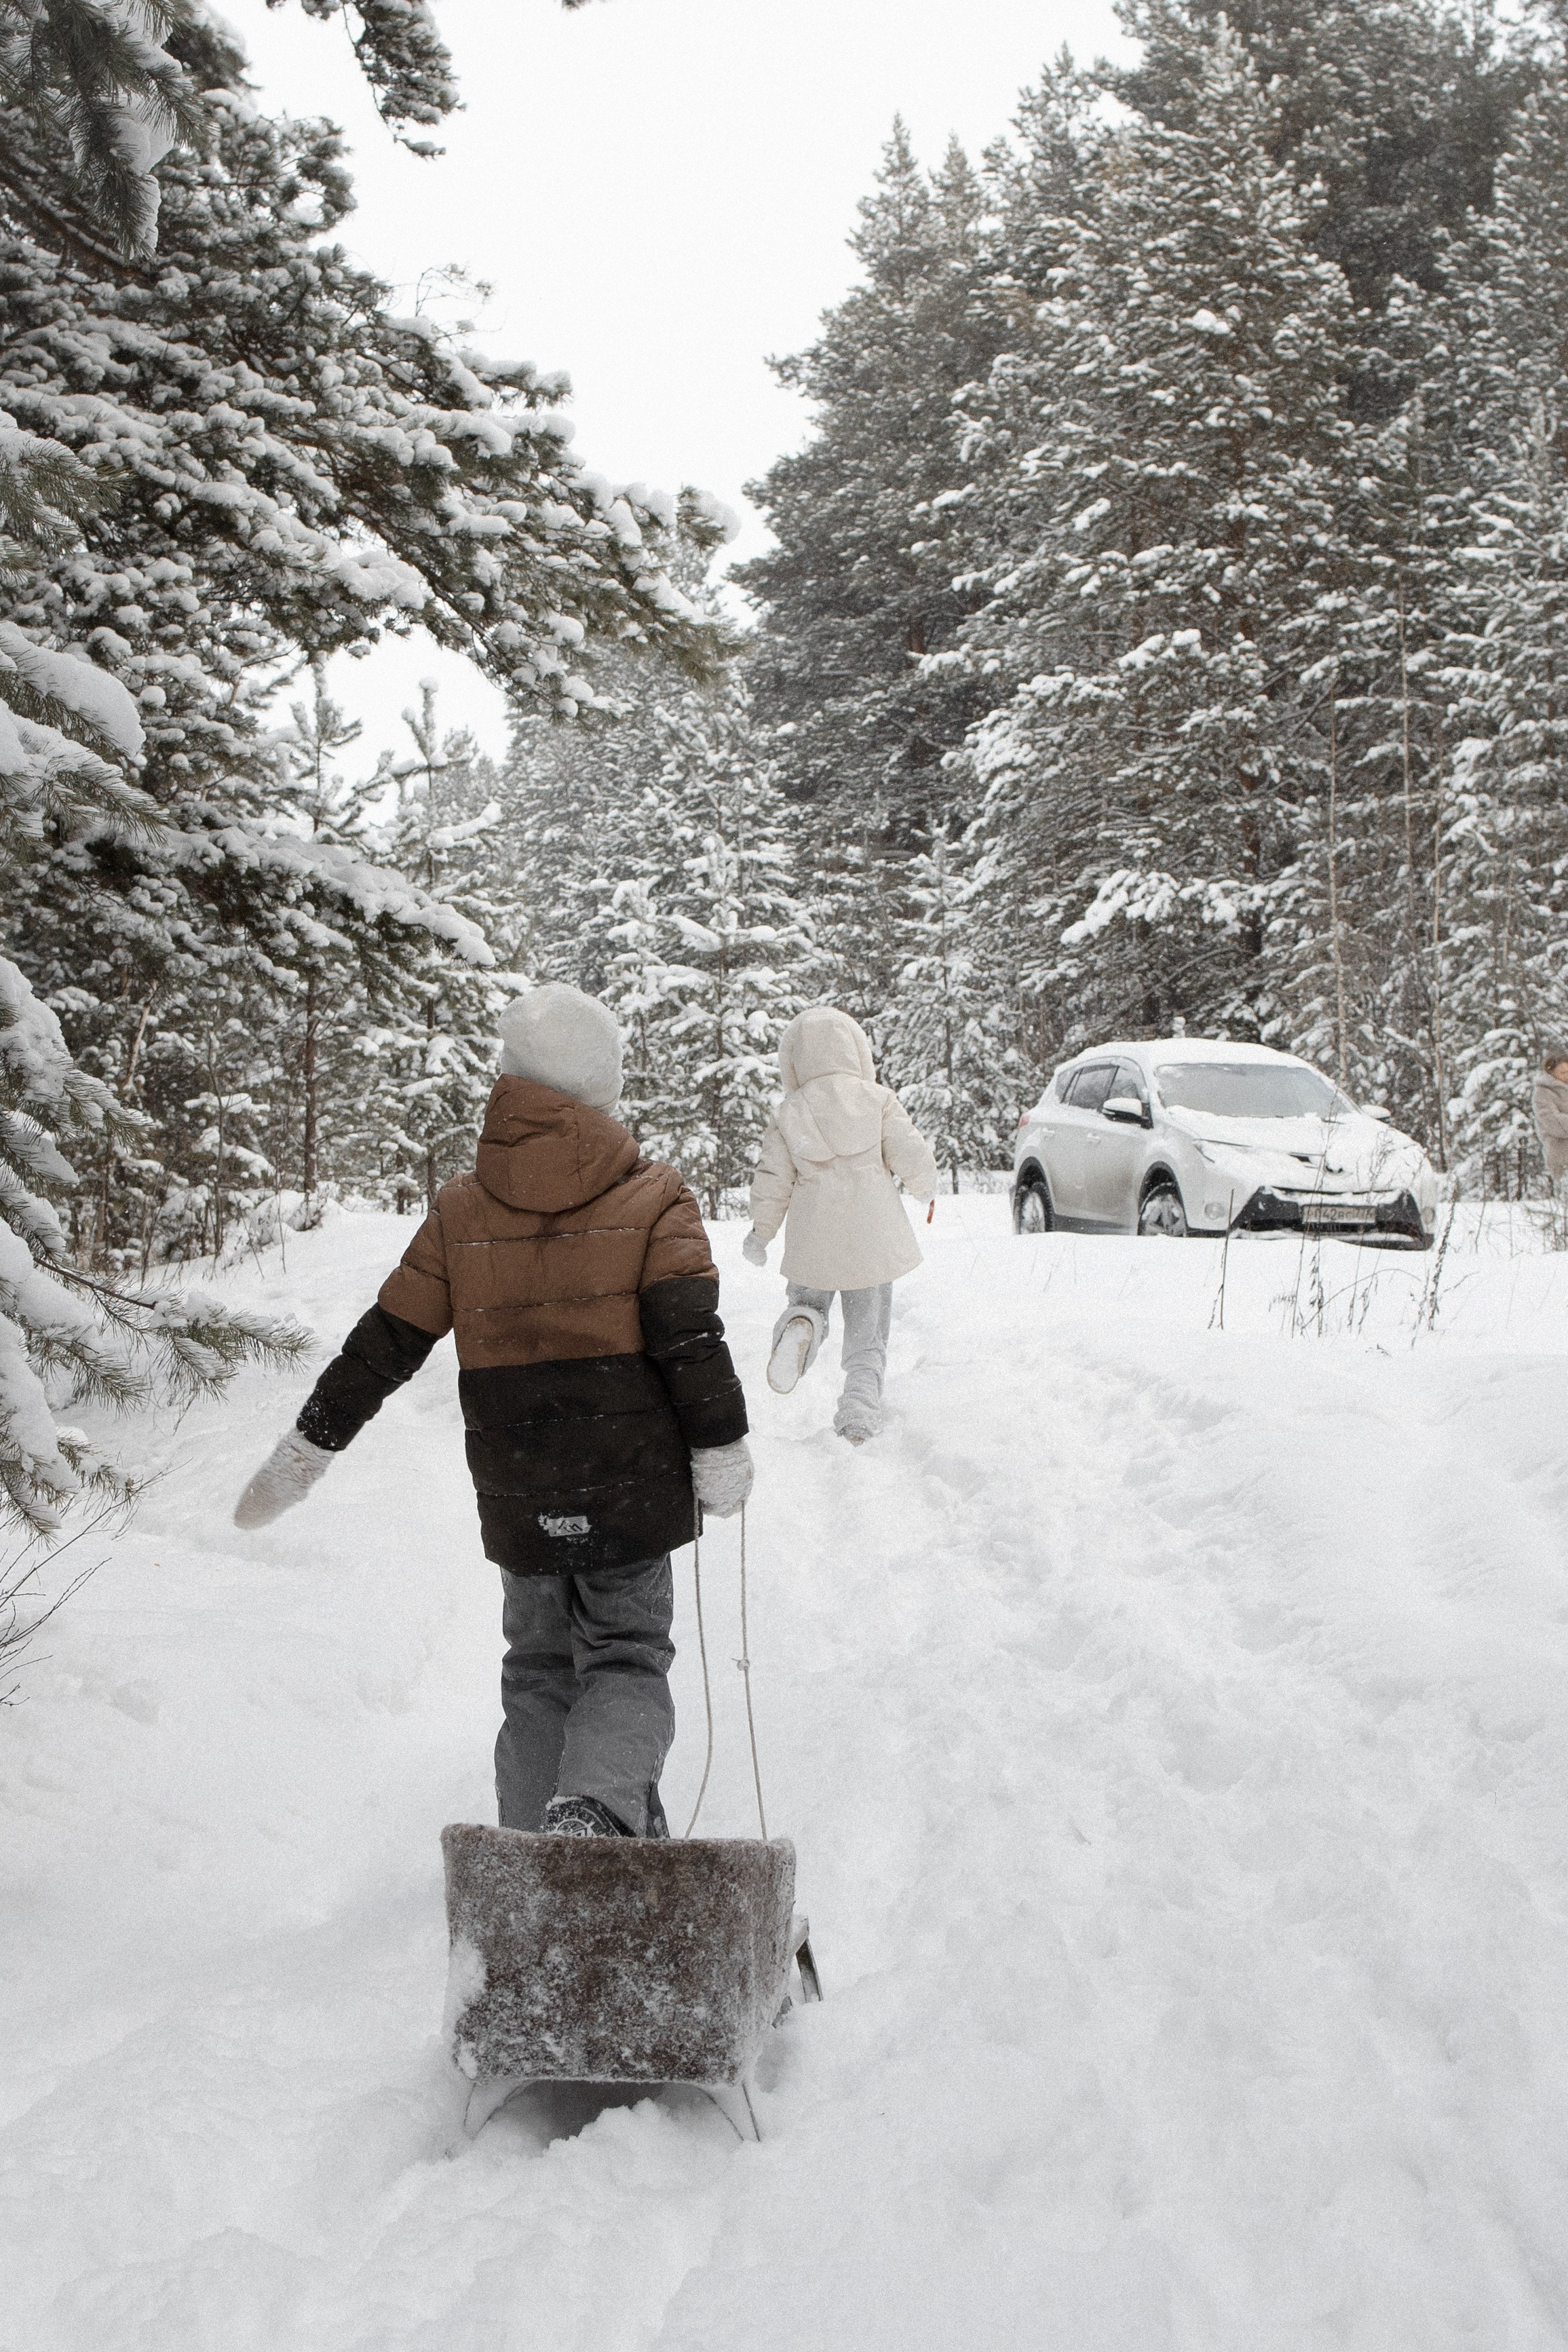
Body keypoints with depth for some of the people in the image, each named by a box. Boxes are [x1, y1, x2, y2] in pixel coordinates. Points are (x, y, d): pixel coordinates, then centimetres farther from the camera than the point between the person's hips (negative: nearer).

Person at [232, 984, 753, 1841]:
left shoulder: (460, 1212, 3)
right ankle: (595, 1809, -19)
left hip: (517, 1504, 2)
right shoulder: (652, 1198, -3)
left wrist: (302, 1455, 14)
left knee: (538, 1675, 17)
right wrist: (722, 1456, -4)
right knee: (627, 1660, 7)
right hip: (632, 1494, -2)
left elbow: (382, 1346, 5)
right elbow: (690, 1338, -12)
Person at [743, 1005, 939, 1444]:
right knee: (868, 1336, 11)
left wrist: (760, 1233, 18)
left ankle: (800, 1326, -14)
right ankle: (859, 1414, -7)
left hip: (813, 1243, 0)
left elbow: (772, 1181, 2)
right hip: (872, 1238, 0)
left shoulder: (787, 1115, 0)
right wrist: (925, 1189, 17)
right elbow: (912, 1157, -6)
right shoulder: (879, 1100, -3)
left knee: (808, 1304, 22)